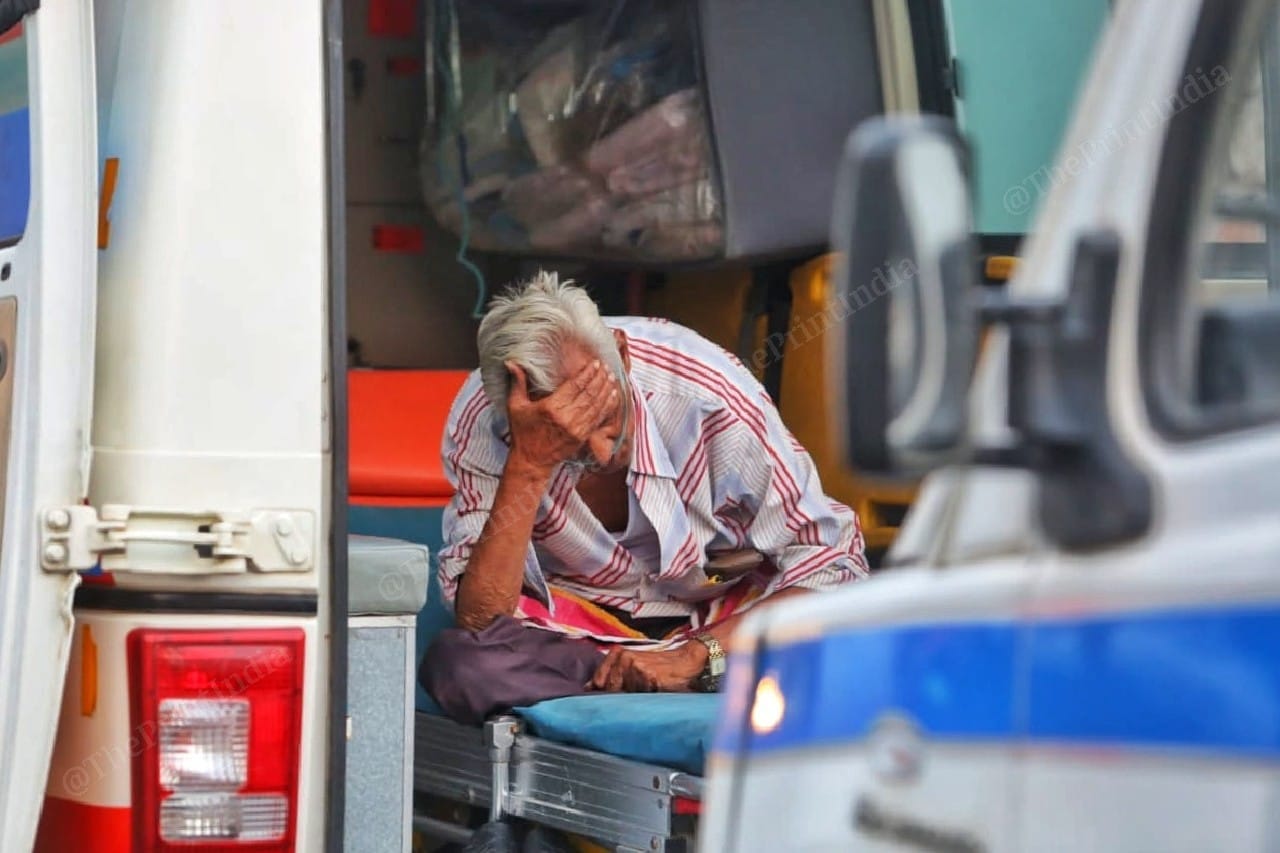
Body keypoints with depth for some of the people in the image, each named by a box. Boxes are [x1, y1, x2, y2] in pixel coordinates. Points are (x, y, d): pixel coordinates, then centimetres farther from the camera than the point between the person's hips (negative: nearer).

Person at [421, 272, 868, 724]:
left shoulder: (711, 394, -25)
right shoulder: (478, 424, -21)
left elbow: (831, 566, -18)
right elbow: (480, 619, -28)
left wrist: (695, 655, -28)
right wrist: (528, 467, -39)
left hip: (723, 614, -1)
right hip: (571, 626, 1)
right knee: (456, 662, -33)